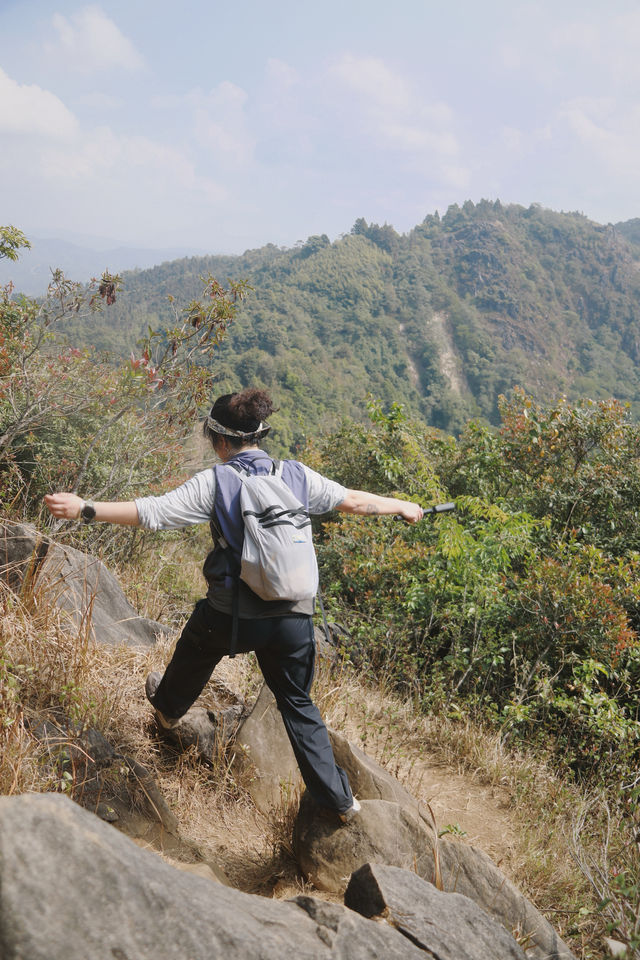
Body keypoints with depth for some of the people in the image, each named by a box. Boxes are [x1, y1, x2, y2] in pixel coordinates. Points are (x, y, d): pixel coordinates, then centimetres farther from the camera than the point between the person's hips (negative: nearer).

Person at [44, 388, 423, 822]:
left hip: (231, 615, -2)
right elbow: (353, 500, 8)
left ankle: (168, 706, 61)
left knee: (195, 651, 32)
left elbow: (153, 513, -17)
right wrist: (402, 506, 25)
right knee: (299, 705, 18)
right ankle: (338, 798, 20)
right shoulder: (298, 475, -1)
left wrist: (85, 509, -11)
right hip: (293, 618, 2)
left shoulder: (215, 481, -10)